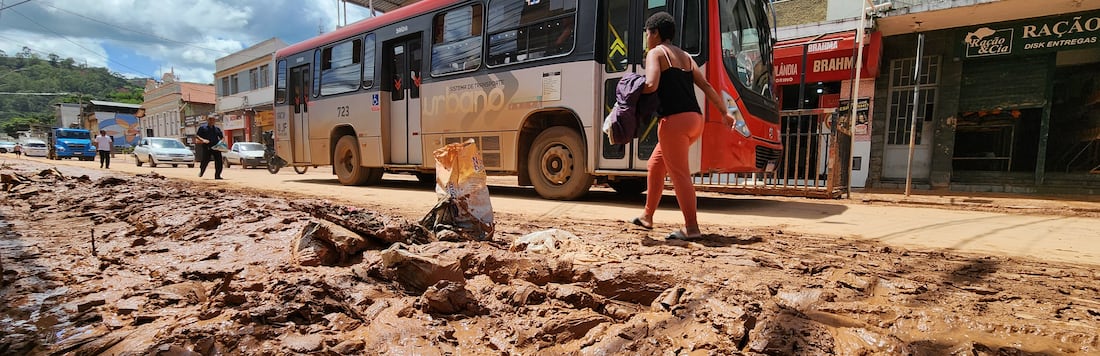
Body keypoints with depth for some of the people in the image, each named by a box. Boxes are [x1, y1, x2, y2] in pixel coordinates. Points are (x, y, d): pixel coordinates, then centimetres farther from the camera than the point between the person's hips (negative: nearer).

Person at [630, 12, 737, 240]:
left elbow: (651, 85, -17)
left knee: (679, 173, -5)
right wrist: (724, 113, 22)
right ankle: (647, 216, 25)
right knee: (656, 164, 18)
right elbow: (706, 86, 20)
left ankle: (691, 228, -3)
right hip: (695, 119, 9)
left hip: (674, 120, -9)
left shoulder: (655, 53, 0)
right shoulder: (685, 56, 22)